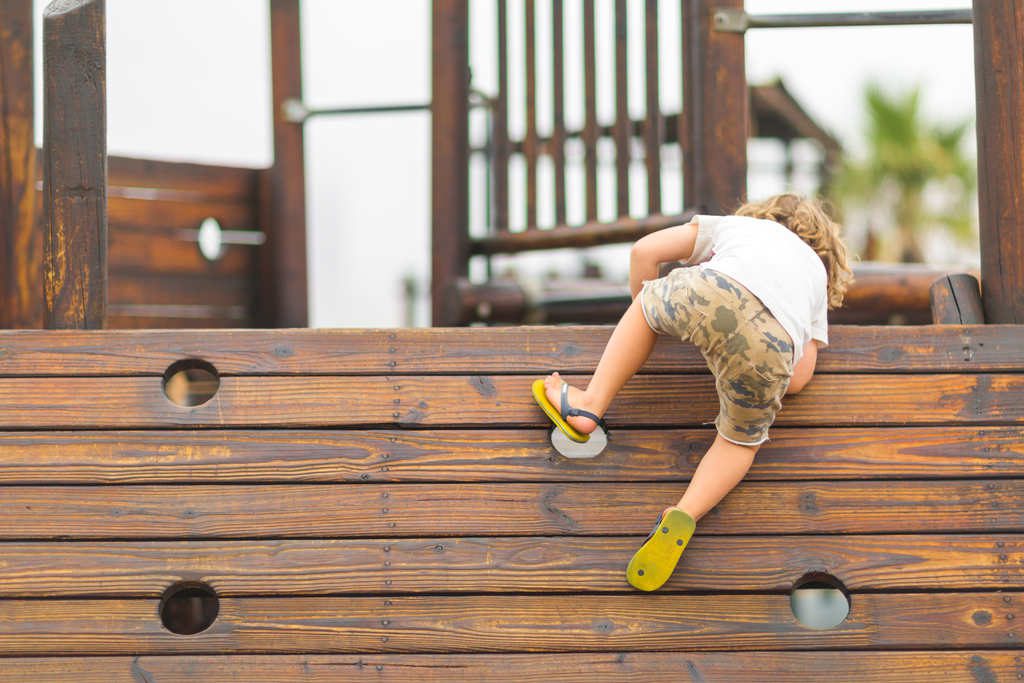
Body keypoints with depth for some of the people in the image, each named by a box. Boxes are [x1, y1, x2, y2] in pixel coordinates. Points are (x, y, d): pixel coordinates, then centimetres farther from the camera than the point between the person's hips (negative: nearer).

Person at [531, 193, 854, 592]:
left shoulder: (734, 223, 39)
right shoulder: (817, 275, 41)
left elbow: (645, 252, 30)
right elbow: (798, 378, 29)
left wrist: (646, 317, 48)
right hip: (771, 348, 1)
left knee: (650, 301, 31)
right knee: (741, 440, 24)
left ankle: (591, 405, 24)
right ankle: (685, 515, -2)